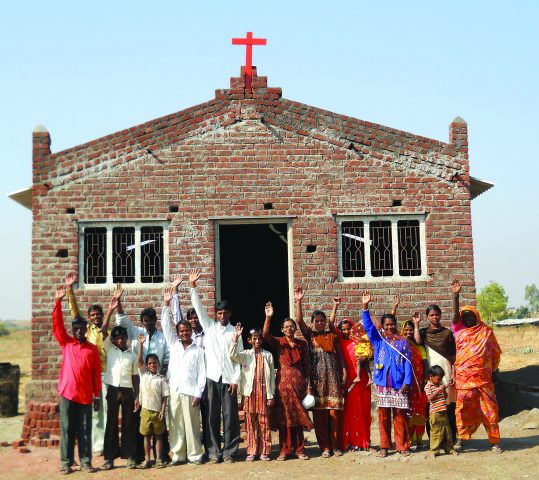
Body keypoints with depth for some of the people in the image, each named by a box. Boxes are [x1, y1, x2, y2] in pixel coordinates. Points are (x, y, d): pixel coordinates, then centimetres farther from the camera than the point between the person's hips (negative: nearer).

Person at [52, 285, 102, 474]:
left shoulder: (93, 348, 5)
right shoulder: (66, 343, 5)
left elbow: (96, 373, 6)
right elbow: (57, 325, -6)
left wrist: (97, 395, 3)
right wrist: (58, 301, -15)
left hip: (85, 395, 0)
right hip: (67, 393, 0)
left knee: (85, 430, 5)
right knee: (67, 429, 4)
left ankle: (85, 462, 12)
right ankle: (66, 462, 11)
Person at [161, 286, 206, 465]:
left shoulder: (198, 350, 4)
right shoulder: (173, 345, 11)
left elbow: (201, 373, 1)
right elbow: (165, 326, 6)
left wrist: (198, 394, -7)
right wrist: (166, 304, -3)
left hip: (190, 392, -3)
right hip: (174, 391, 3)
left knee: (192, 425, -1)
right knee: (175, 425, 4)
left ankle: (195, 455, 6)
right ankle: (177, 455, 11)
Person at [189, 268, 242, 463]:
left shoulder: (235, 333, 5)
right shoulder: (209, 326, 9)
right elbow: (199, 308, 0)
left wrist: (235, 380, -5)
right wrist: (193, 286, -10)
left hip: (228, 379, -1)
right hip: (211, 378, 1)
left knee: (230, 416, 1)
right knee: (211, 417, 2)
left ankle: (229, 452, 8)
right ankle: (214, 452, 8)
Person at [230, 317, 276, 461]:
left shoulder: (268, 355, 7)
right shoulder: (245, 355, 6)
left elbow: (272, 376, 5)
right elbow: (232, 355, -14)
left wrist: (271, 395, -1)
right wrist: (235, 337, -22)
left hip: (264, 392, 0)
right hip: (250, 392, 0)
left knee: (264, 422, 2)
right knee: (250, 422, 3)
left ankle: (265, 452, 8)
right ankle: (252, 451, 10)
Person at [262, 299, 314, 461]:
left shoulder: (302, 344, 6)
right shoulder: (278, 342, 1)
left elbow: (307, 366, 6)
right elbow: (265, 335, -18)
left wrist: (309, 386, 2)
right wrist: (268, 317, -31)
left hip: (299, 383, 1)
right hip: (283, 383, -1)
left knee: (298, 417, 5)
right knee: (284, 417, 1)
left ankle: (299, 449, 13)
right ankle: (284, 450, 8)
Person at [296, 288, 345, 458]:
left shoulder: (332, 335, 12)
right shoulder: (310, 335, 7)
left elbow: (339, 354, 11)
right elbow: (299, 321, -7)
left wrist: (344, 371, 0)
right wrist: (298, 302, -16)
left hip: (333, 377, 1)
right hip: (317, 378, -1)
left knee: (335, 412, 0)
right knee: (319, 413, -1)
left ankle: (336, 445, 8)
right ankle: (325, 446, 6)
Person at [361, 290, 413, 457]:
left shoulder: (403, 342, 9)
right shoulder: (378, 340, 10)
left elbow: (408, 363, 4)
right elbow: (368, 325, -1)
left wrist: (407, 382, -7)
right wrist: (365, 306, -14)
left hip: (399, 384, -1)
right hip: (383, 384, 1)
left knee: (400, 415, 0)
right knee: (383, 415, 2)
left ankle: (403, 446, 7)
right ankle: (384, 446, 9)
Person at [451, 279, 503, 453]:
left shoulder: (486, 332, 8)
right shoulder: (459, 330, 7)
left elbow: (495, 353, 13)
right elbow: (455, 315, -9)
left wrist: (493, 371, 7)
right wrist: (455, 296, -21)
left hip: (483, 378, 0)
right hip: (463, 378, 0)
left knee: (489, 409, 1)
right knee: (463, 408, 1)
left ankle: (494, 441, 8)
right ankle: (461, 437, 9)